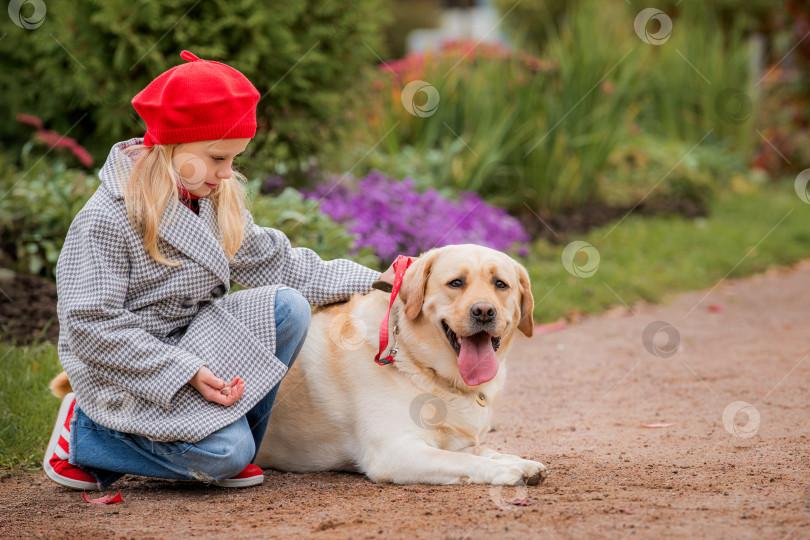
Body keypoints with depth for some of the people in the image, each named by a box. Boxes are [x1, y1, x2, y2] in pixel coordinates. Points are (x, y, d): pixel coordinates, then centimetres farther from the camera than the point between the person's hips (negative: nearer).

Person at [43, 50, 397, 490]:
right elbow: (93, 326, -22)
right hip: (124, 369, -8)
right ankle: (83, 434, -2)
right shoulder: (105, 221, -20)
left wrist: (368, 281, 5)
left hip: (193, 336, 8)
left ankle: (227, 456, -4)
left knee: (287, 307, -14)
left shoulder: (217, 199, 4)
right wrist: (186, 372, -27)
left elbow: (268, 261, 11)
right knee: (225, 454, -24)